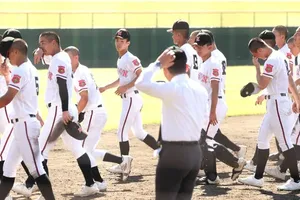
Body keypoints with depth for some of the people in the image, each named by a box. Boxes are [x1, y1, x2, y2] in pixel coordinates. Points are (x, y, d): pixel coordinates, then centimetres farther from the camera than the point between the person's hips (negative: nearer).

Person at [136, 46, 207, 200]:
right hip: (194, 152, 8)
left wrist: (158, 64, -11)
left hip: (174, 152, -8)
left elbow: (141, 83, -20)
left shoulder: (172, 89, -15)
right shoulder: (200, 90, 10)